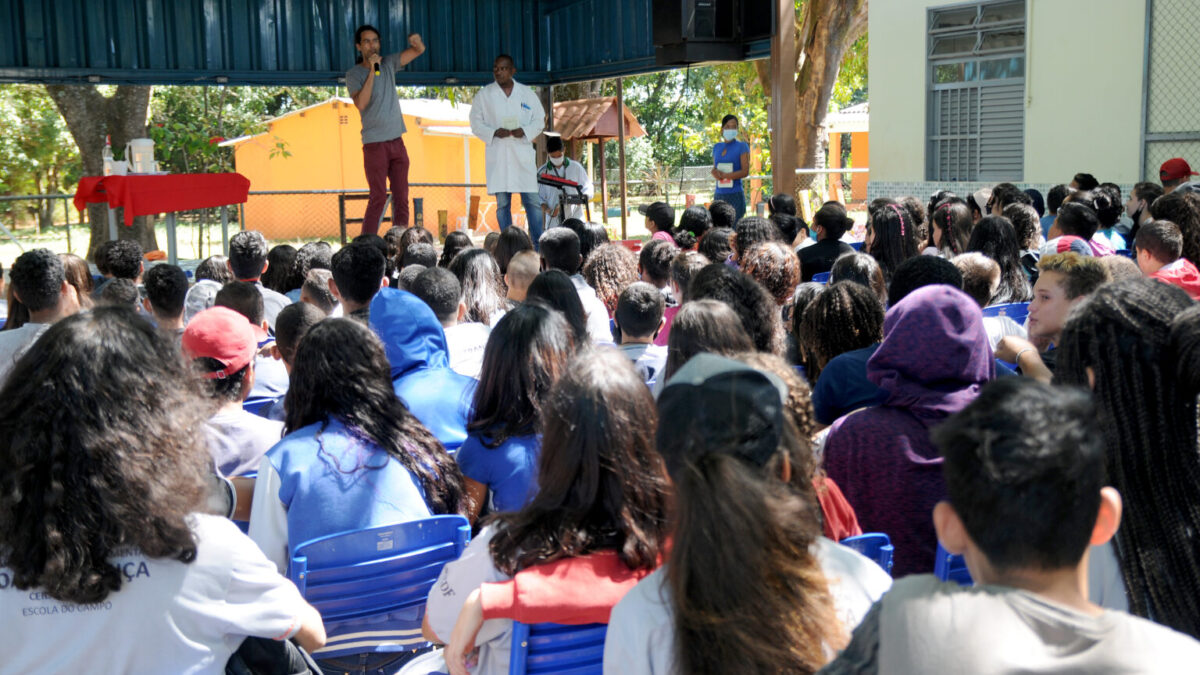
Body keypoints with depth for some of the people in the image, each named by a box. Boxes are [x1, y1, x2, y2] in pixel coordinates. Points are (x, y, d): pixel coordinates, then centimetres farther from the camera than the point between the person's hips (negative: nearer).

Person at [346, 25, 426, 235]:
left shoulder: (388, 64, 11)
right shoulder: (354, 74, -3)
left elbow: (419, 51, 16)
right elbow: (361, 104, -19)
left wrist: (416, 41, -8)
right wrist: (372, 71, -19)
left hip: (397, 141, 5)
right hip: (375, 144, -5)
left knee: (401, 197, 4)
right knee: (378, 197, -12)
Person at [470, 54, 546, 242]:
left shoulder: (528, 94, 11)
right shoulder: (483, 95, 9)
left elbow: (540, 120, 12)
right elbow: (476, 123, 7)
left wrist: (525, 131, -9)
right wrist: (494, 133, -12)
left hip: (523, 152, 0)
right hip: (497, 154, 0)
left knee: (532, 201, -4)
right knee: (502, 203, 0)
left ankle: (539, 245, 0)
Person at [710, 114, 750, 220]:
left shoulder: (742, 146, 0)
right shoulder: (717, 147, 15)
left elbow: (745, 171, -7)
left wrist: (724, 175, -16)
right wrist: (715, 172, -4)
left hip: (735, 195, -5)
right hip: (719, 194, 5)